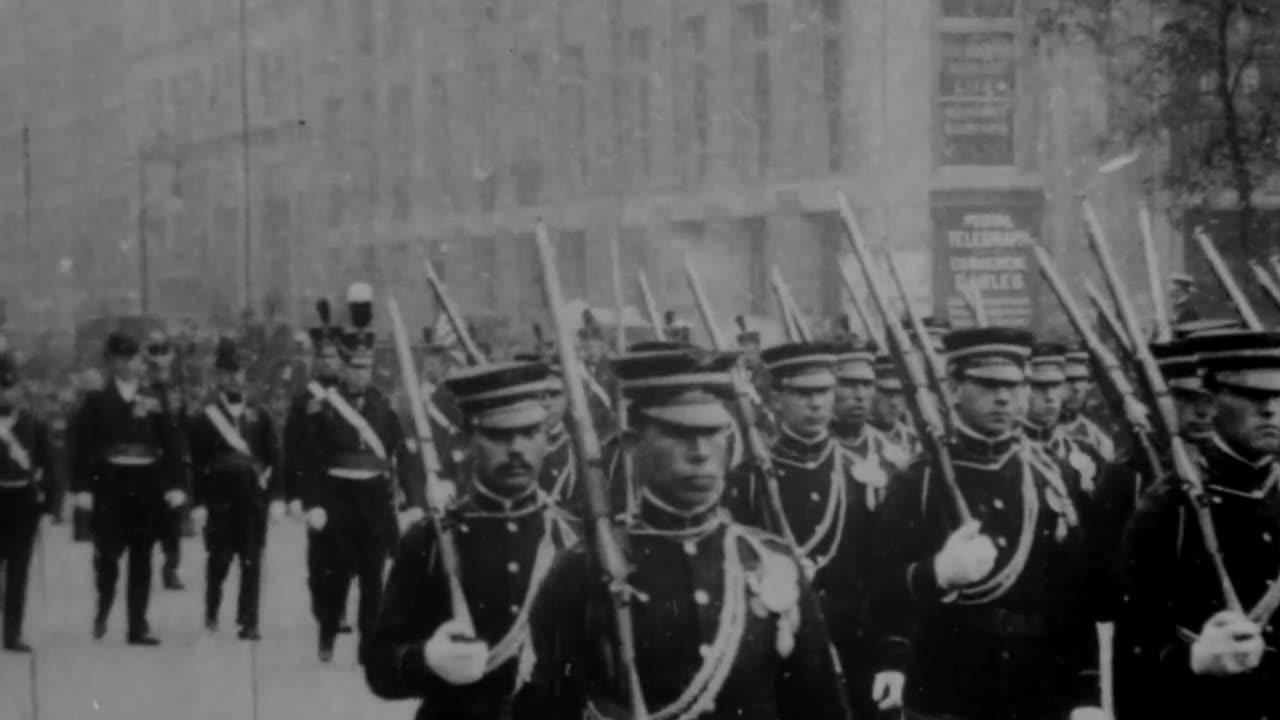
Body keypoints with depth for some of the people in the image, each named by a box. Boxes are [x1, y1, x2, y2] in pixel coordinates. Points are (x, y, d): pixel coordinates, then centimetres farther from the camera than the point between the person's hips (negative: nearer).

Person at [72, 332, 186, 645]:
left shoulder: (154, 401, 7)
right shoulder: (97, 402, 3)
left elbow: (171, 444, 5)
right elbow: (84, 445, -1)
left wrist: (175, 485, -3)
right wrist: (83, 486, -10)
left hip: (147, 486, 2)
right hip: (110, 482, -2)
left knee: (142, 558, 5)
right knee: (107, 552, -7)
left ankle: (138, 625, 9)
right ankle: (103, 609, 19)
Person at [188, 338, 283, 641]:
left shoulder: (259, 416, 9)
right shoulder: (205, 418, 2)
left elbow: (273, 457, 8)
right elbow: (197, 463, 0)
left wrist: (276, 495, 0)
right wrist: (199, 502, -6)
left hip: (253, 494, 2)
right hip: (220, 495, -1)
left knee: (252, 560, -2)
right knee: (220, 558, 3)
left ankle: (248, 622, 1)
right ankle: (211, 612, 25)